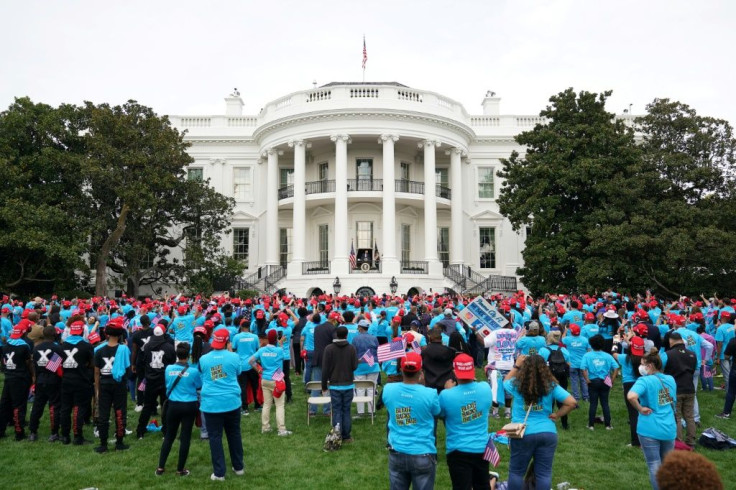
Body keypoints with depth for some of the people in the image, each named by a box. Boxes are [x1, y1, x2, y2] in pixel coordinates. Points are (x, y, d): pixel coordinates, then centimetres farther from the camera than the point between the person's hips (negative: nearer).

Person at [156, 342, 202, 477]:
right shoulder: (193, 371, -14)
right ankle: (180, 469, 15)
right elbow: (199, 387, 2)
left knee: (169, 436, 16)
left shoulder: (168, 368, -5)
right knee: (185, 438, 7)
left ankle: (160, 467, 20)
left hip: (173, 405, 3)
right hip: (189, 406, -3)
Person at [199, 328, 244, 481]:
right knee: (234, 434, 16)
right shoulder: (234, 357, -5)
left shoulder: (203, 359, -2)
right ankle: (239, 467, 28)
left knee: (215, 437, 8)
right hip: (232, 402, 1)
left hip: (211, 404, -1)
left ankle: (219, 473, 12)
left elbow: (202, 377, 14)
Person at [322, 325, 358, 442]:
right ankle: (346, 436, 13)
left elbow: (325, 369, -5)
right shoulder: (352, 348, -4)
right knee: (346, 410, 10)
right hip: (348, 385, 1)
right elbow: (355, 366, -5)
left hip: (335, 385, -1)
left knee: (337, 411, 5)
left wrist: (324, 386, 3)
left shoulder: (329, 348, -6)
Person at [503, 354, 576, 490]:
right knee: (544, 473, 9)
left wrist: (516, 366, 21)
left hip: (523, 434, -2)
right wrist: (557, 415, 1)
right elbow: (572, 402, -6)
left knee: (516, 471, 12)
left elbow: (506, 381, 17)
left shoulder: (517, 385, -6)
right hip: (548, 433, 2)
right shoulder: (551, 386, -3)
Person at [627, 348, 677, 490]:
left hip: (650, 430, -6)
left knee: (654, 466, 5)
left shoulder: (645, 381, -15)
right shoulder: (671, 379, 7)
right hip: (669, 429, 6)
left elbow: (631, 396, -32)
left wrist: (640, 409, -18)